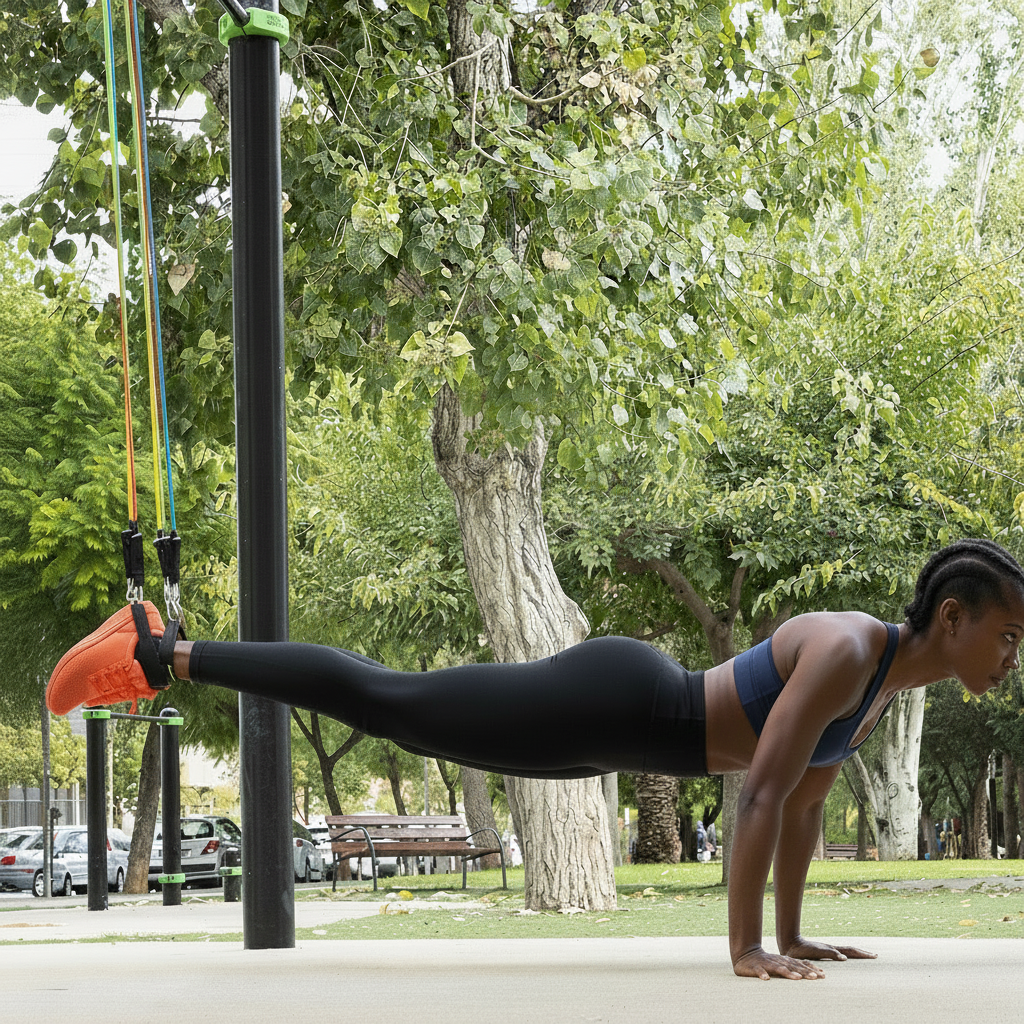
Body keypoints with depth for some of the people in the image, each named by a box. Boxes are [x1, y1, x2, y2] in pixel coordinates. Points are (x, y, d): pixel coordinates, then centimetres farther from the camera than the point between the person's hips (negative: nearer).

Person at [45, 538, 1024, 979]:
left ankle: (161, 655, 29)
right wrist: (744, 948, -31)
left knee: (399, 709, 17)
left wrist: (789, 933, 15)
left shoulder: (891, 676, 5)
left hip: (631, 721, 8)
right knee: (390, 705, -1)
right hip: (606, 702, -8)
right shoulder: (844, 654, -25)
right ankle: (161, 652, 7)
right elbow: (764, 792, -31)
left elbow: (808, 798, 15)